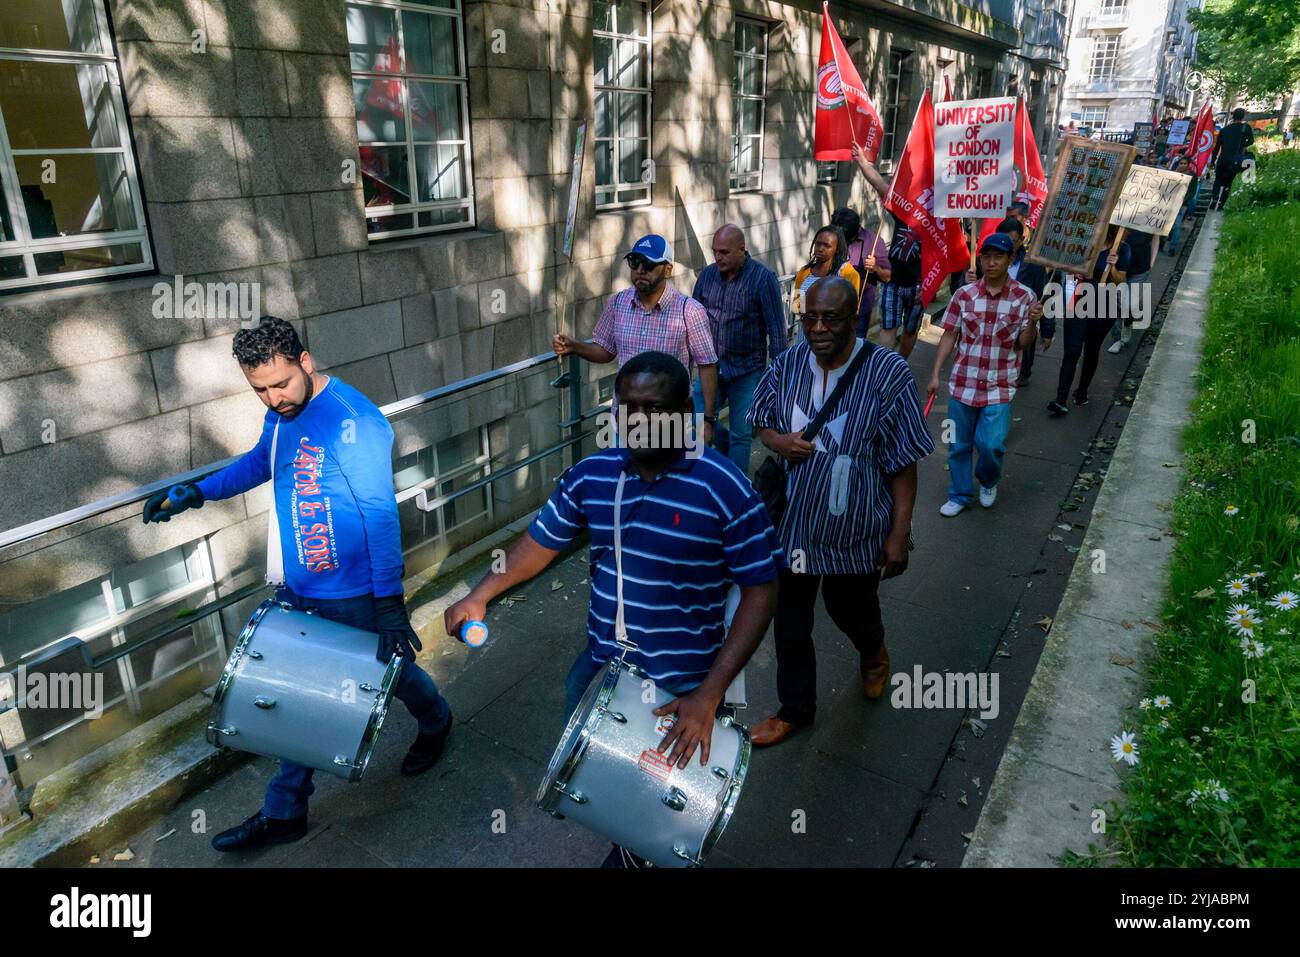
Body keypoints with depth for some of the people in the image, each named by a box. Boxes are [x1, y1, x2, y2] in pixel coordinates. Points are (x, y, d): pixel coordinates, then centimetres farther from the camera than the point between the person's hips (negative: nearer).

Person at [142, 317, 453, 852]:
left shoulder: (352, 420, -24)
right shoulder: (281, 413, 2)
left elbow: (380, 513, -25)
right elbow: (261, 461, 24)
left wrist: (389, 601, -26)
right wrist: (197, 492, 13)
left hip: (355, 592, -7)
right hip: (299, 588, 7)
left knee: (388, 669, 16)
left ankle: (435, 721, 47)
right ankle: (285, 813, 28)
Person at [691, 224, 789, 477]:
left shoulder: (763, 278, -13)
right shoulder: (707, 274, 0)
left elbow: (777, 330, -11)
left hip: (747, 369, -4)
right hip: (711, 365, 4)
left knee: (741, 434, 5)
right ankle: (730, 449, 32)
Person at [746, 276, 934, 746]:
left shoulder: (887, 372, -16)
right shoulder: (787, 364, -6)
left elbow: (903, 464, -12)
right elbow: (762, 422, 9)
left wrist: (899, 533, -11)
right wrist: (780, 442, -14)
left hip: (854, 527, -3)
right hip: (790, 520, 3)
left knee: (851, 609, 21)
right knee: (789, 619, 13)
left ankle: (873, 653, 58)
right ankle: (794, 709, 36)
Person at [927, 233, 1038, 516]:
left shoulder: (1024, 296, -6)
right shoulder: (964, 294, -3)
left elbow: (1022, 344, -4)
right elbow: (949, 336, 2)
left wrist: (1032, 322, -24)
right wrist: (935, 373, -2)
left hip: (999, 386, -1)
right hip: (963, 382, 2)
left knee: (991, 444, -7)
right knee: (958, 444, 10)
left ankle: (988, 482, 26)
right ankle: (960, 495, 30)